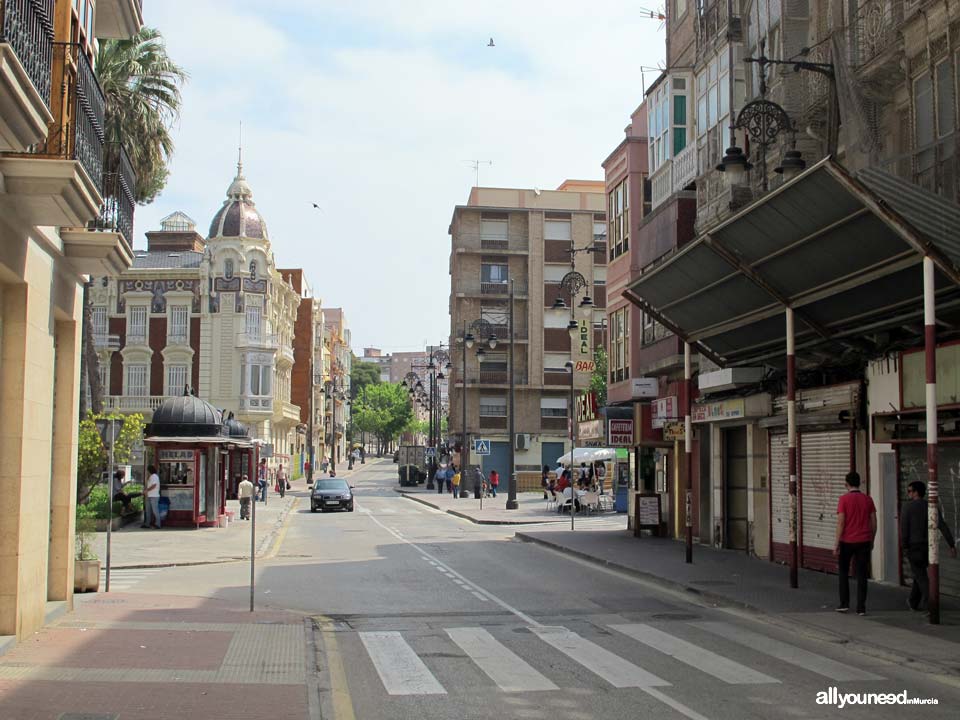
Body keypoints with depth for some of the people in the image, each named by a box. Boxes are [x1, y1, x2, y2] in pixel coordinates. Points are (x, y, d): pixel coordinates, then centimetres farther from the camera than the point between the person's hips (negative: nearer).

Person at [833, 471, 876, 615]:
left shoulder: (844, 499, -9)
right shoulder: (868, 499, 2)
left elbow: (840, 522, -12)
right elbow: (874, 522, 4)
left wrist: (836, 543, -7)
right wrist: (871, 541, 16)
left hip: (847, 541, -3)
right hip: (864, 541, 3)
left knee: (843, 572, 14)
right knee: (861, 574, 5)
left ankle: (844, 603, 12)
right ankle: (861, 607, 3)